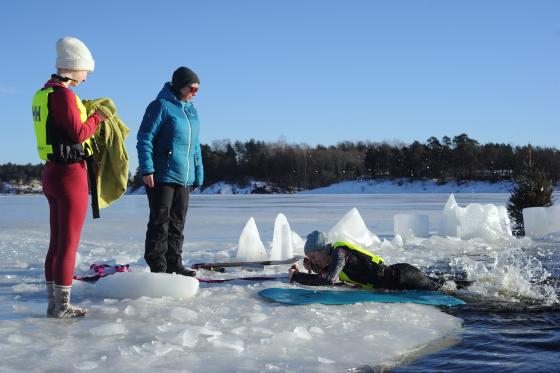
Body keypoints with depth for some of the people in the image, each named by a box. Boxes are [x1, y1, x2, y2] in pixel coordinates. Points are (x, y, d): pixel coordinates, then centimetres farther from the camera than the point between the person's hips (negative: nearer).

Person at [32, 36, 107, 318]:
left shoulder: (43, 93, 13)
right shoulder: (63, 94, -16)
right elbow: (79, 134, -19)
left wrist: (88, 113, 13)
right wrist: (97, 118, -3)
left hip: (52, 173, 9)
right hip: (70, 173, -9)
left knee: (57, 242, 13)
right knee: (69, 242, -3)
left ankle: (53, 303, 18)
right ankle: (62, 305, 2)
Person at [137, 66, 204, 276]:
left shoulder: (191, 110, 15)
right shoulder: (161, 106, -9)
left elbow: (195, 145, 20)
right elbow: (144, 139, -13)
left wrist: (198, 176, 17)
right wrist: (147, 169, -19)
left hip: (184, 178, 8)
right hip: (162, 176, -7)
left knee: (177, 222, 11)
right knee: (160, 221, -3)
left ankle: (174, 265, 19)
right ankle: (157, 266, 3)